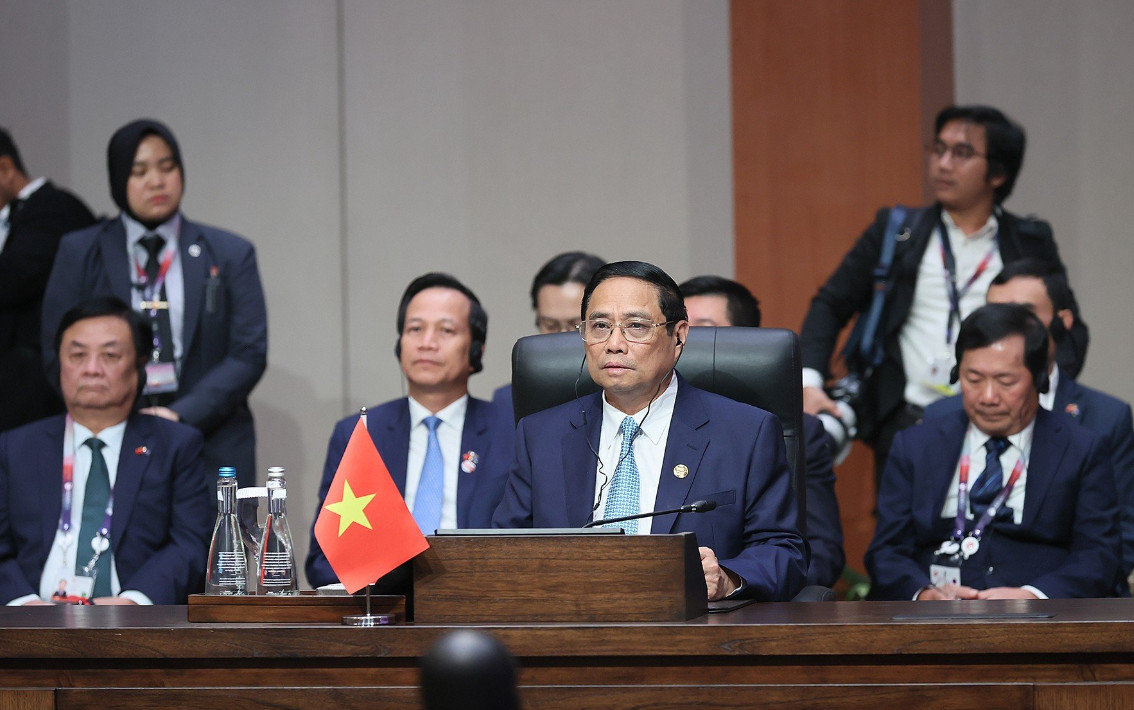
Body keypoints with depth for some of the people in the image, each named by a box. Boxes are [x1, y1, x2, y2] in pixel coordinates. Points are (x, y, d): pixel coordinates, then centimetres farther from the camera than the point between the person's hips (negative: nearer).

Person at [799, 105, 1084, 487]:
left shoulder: (1030, 243, 14)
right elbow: (830, 305, 13)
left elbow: (1069, 328, 12)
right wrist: (810, 381, -3)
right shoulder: (896, 231, 14)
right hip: (907, 420, 0)